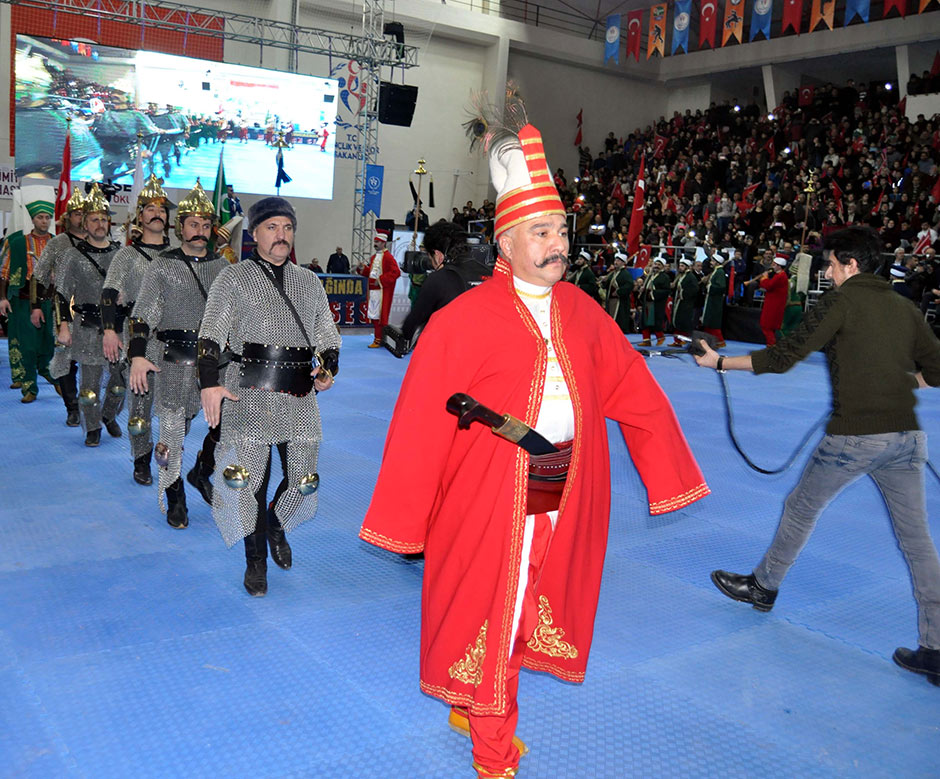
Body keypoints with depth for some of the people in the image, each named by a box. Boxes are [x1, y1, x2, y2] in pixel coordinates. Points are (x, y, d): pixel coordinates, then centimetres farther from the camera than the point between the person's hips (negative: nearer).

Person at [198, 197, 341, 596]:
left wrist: (328, 370, 0)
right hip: (249, 396, -3)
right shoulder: (233, 279, 3)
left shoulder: (309, 282, 16)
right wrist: (210, 383, -18)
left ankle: (277, 526, 38)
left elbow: (328, 336, 19)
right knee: (251, 479, 0)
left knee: (303, 479, 5)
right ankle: (255, 560, 21)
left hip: (300, 398, 4)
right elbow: (211, 334, -5)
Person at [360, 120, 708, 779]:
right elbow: (421, 424, -14)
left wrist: (670, 475, 8)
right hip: (489, 502, -5)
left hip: (565, 497, 6)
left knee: (534, 608, 18)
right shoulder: (464, 321, -14)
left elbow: (635, 393, 8)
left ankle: (469, 704, 43)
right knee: (489, 616, 9)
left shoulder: (582, 313, 4)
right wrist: (405, 520, -12)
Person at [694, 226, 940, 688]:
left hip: (853, 438, -5)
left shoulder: (841, 302, -6)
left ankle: (764, 586, 36)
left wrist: (719, 362, -1)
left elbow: (781, 359, -9)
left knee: (801, 509, 16)